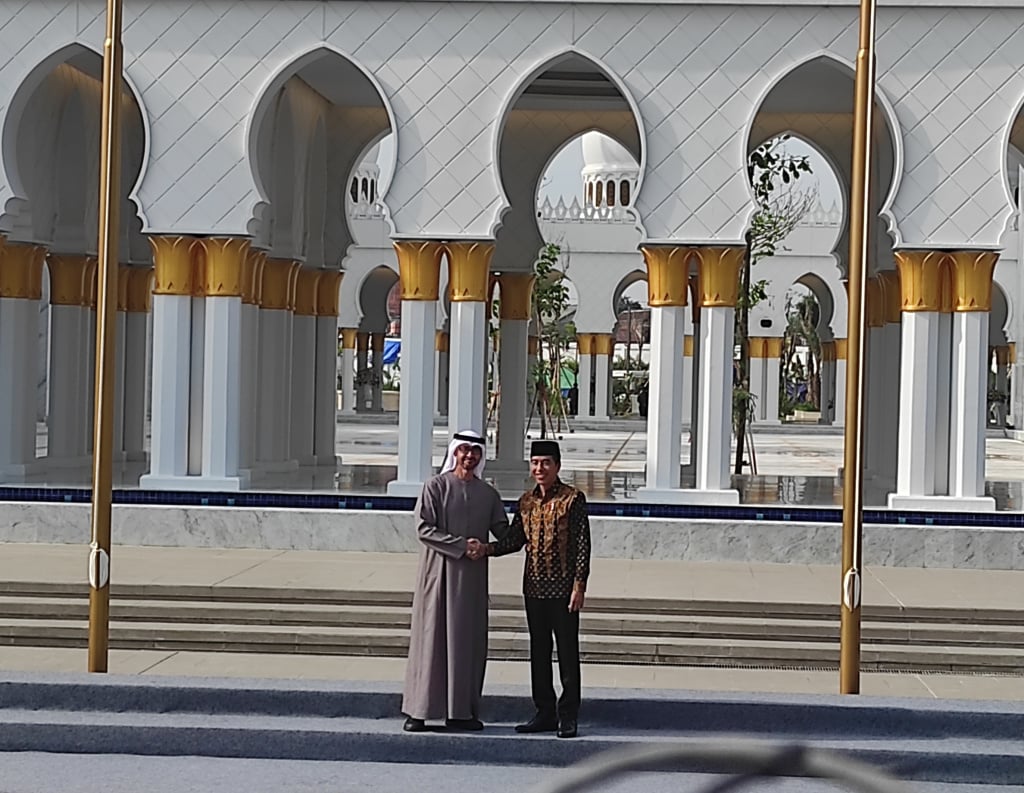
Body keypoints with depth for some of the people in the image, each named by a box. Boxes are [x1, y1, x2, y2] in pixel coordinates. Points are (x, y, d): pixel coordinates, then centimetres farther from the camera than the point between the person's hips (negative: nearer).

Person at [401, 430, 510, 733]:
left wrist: (486, 548, -13)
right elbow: (424, 528, -9)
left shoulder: (488, 494, 10)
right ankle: (419, 711, 1)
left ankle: (461, 711, 7)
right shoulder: (436, 486, -1)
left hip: (472, 576, 4)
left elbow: (506, 533, 9)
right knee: (431, 637, -3)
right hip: (439, 571, -4)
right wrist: (461, 546, -16)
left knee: (468, 640, 3)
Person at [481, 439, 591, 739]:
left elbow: (583, 545, -9)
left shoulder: (572, 499, -7)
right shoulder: (526, 501, 11)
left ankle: (568, 716, 4)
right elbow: (515, 539, 12)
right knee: (538, 652, 10)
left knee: (567, 652, -1)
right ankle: (545, 713, 18)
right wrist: (486, 549, -6)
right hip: (534, 588, 6)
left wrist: (579, 585, -14)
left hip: (563, 588, -6)